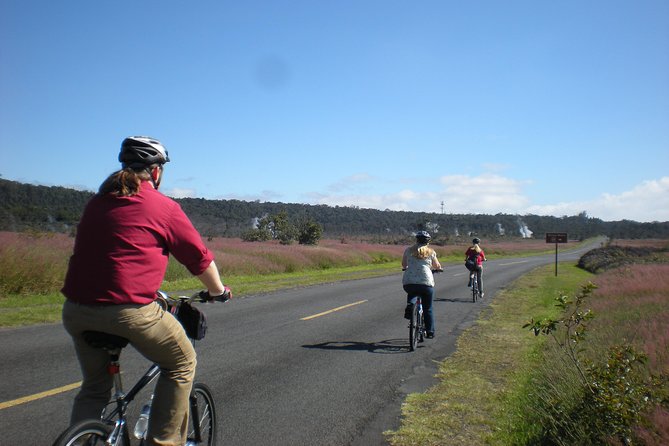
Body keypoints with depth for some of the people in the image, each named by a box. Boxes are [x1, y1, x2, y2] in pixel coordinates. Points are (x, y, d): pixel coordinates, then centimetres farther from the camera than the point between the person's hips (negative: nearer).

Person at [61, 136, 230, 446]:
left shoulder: (96, 202, 17)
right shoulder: (164, 207, -1)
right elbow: (199, 258, 5)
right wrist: (217, 291, 24)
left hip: (76, 310, 7)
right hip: (129, 310, -6)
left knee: (94, 388, 25)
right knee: (181, 365, 17)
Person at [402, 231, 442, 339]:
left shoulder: (408, 250, 10)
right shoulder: (431, 252, 7)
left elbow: (404, 265, 21)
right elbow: (437, 266, 17)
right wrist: (438, 268, 41)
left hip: (408, 283, 1)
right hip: (426, 283, -1)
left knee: (412, 293, 35)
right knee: (428, 309, 15)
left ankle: (409, 307, 8)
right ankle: (430, 332, 17)